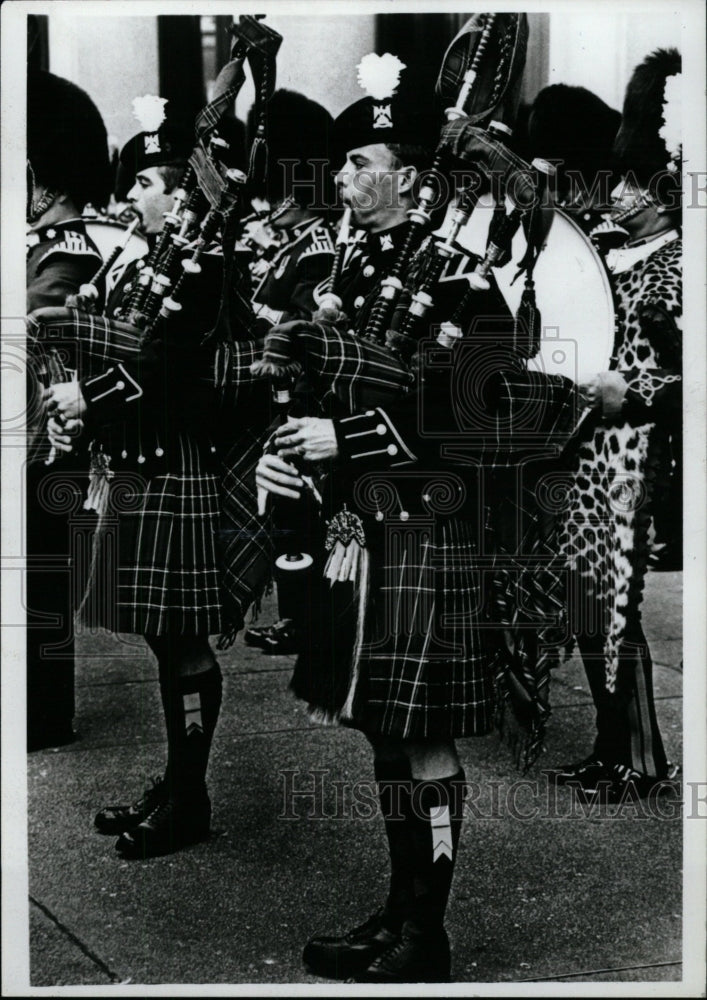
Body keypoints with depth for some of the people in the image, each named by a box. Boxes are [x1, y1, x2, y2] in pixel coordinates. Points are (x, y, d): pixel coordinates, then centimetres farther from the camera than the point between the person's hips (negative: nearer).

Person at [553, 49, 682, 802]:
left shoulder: (676, 271, -8)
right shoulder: (614, 257, 13)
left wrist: (631, 392, -20)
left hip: (629, 452, -8)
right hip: (587, 449, 8)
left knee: (614, 607, -4)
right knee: (588, 607, 11)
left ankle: (643, 760, 11)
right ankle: (609, 748, 24)